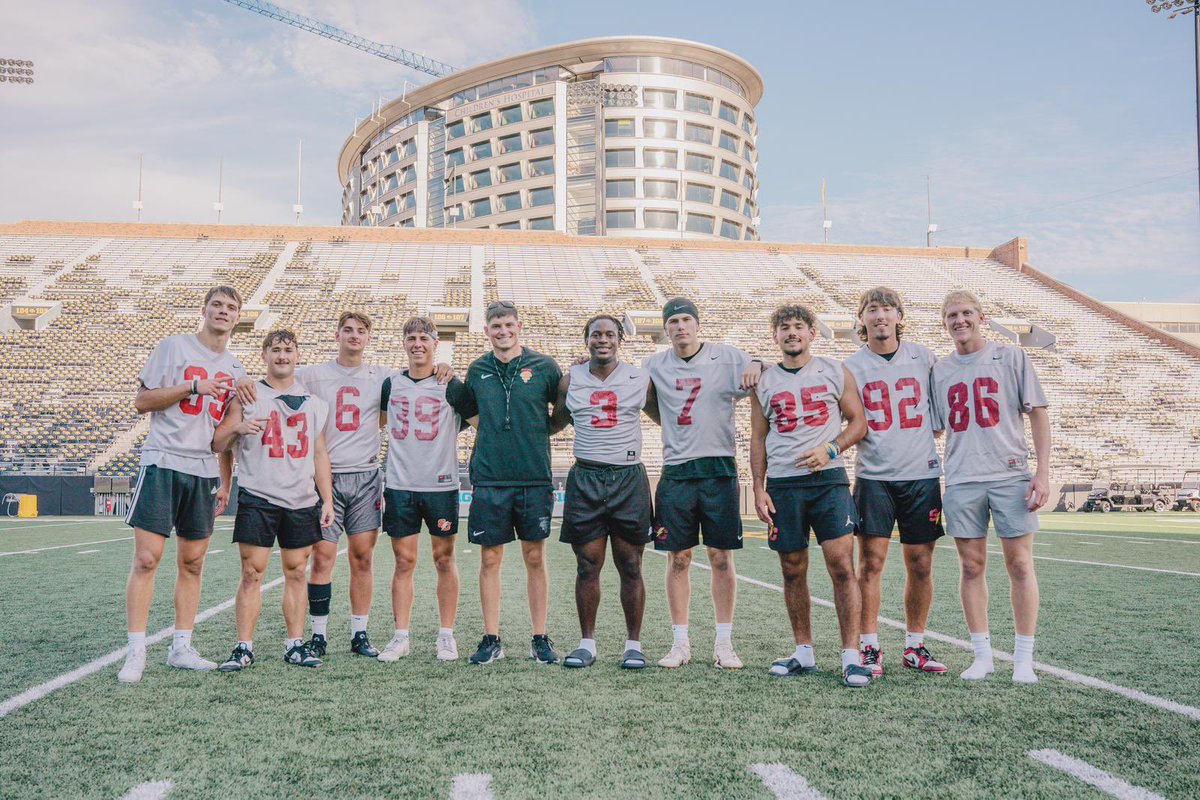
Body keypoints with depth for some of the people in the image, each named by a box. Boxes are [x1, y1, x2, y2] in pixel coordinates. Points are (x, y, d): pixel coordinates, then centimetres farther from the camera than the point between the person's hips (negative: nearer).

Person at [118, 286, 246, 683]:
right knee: (147, 558, -7)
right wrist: (193, 386, -13)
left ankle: (181, 648, 15)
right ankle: (136, 653, 0)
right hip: (163, 462, -5)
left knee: (192, 563, 7)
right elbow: (142, 401, -4)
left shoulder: (235, 369, 15)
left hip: (205, 472, 5)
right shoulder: (175, 346, 0)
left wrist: (225, 483, 14)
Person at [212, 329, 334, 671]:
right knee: (252, 572, -4)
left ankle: (295, 645, 11)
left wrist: (327, 499, 9)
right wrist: (236, 428, -17)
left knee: (296, 572, 5)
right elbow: (217, 445, 5)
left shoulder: (314, 403, 15)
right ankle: (244, 648, 2)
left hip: (303, 501, 3)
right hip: (257, 498, -3)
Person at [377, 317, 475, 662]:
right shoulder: (391, 383, 7)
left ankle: (446, 636, 13)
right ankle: (401, 637, 12)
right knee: (403, 561, 5)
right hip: (399, 487, 2)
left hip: (441, 486, -2)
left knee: (444, 560, 4)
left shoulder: (451, 386, -1)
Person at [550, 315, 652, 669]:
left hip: (629, 478, -1)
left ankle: (633, 643, 13)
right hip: (585, 479, 1)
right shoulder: (570, 381, 8)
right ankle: (587, 642, 14)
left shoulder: (640, 379, 4)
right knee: (587, 566, 3)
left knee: (630, 567, 2)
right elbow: (554, 424, 20)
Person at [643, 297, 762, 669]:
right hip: (676, 472, 2)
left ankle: (723, 642, 13)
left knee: (721, 558, 2)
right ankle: (680, 642, 16)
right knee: (678, 558, 5)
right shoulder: (654, 366, 10)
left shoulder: (728, 357, 3)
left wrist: (759, 366, -15)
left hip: (719, 469, -1)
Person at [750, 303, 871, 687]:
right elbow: (758, 439, 12)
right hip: (783, 485, 2)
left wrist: (830, 450, -11)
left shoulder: (835, 372, 6)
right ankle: (804, 652, 19)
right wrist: (758, 490, 4)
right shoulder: (764, 382, 10)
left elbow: (859, 422, 6)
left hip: (828, 479, -2)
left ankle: (851, 656, -3)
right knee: (793, 570, 7)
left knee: (842, 566, -9)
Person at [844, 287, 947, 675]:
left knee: (921, 565, 6)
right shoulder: (852, 367, 2)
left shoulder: (924, 358, 8)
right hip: (873, 476, -2)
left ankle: (915, 647, 19)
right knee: (871, 563, -4)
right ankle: (869, 649, 6)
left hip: (922, 473, 2)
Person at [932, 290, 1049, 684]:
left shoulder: (1011, 357, 4)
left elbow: (1038, 414, 3)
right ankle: (983, 655, 15)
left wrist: (1043, 472, -6)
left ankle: (1023, 658, 8)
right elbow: (933, 429, 15)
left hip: (1011, 475, -2)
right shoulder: (939, 371, 11)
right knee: (972, 568, 5)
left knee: (1020, 564, 0)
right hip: (961, 481, 2)